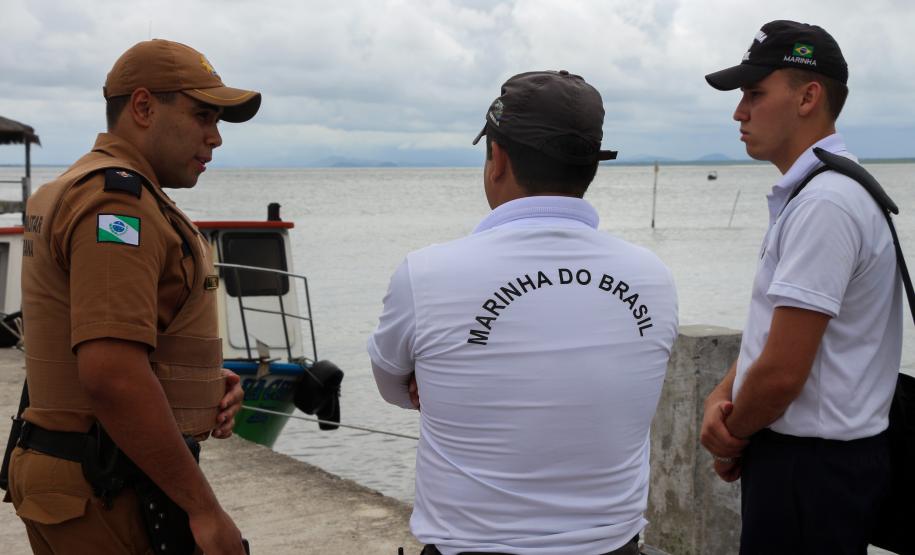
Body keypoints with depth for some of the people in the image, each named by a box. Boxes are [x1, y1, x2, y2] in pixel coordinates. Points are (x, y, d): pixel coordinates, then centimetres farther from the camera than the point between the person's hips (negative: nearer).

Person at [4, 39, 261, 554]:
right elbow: (110, 374, -27)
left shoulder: (70, 189, 16)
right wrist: (205, 509, -22)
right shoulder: (117, 198, -17)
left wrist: (202, 380, 5)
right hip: (107, 497, -10)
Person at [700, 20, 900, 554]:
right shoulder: (806, 194, 12)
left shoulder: (823, 205, -21)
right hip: (818, 454, 9)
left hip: (812, 467, -9)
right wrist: (721, 397, -1)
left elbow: (782, 371, -24)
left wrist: (733, 437, -6)